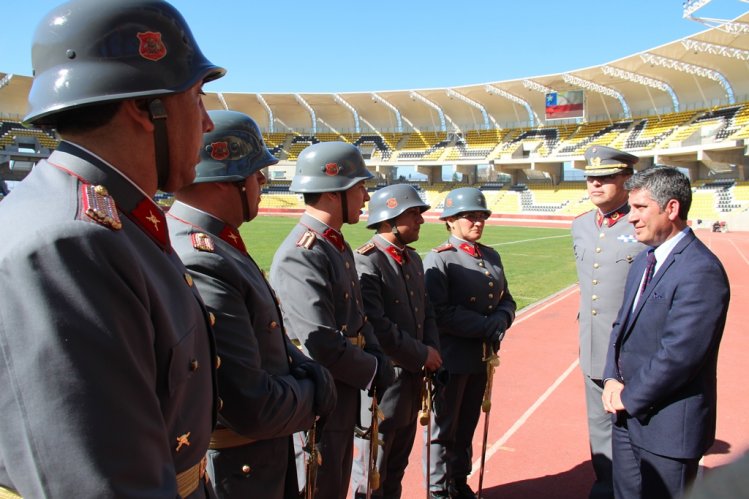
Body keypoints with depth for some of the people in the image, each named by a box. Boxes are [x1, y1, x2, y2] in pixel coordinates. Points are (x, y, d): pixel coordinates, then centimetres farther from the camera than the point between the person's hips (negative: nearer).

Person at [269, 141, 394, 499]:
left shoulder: (339, 247, 7)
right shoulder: (300, 256, -24)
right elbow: (321, 345, -29)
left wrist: (380, 363, -3)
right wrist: (372, 372, -13)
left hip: (345, 399, 9)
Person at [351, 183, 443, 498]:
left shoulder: (413, 259, 9)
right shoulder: (366, 262, -19)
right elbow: (375, 327, -26)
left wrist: (433, 352, -2)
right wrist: (422, 355, -16)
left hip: (411, 379, 8)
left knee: (397, 467, 24)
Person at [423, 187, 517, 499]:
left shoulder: (492, 257, 9)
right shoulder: (438, 260, -13)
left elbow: (506, 300, 11)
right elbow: (440, 312, -21)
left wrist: (500, 321, -11)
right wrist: (488, 326, -19)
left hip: (482, 357, 7)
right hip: (451, 357, -6)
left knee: (467, 426, 20)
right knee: (443, 427, 9)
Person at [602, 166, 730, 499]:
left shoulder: (701, 271, -21)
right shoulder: (643, 262, 10)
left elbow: (678, 353, -25)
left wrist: (629, 397, -14)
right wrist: (613, 378, -2)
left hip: (668, 425, -8)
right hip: (629, 414, 8)